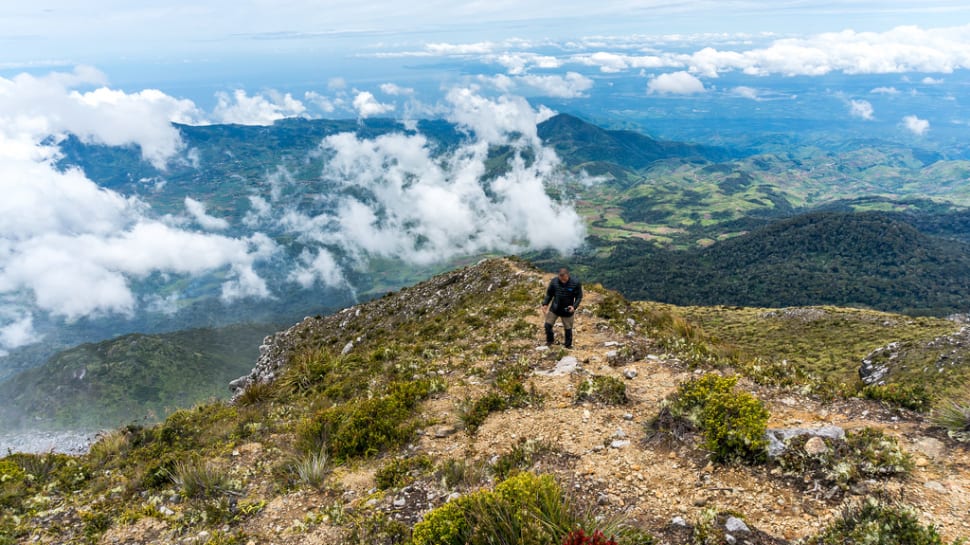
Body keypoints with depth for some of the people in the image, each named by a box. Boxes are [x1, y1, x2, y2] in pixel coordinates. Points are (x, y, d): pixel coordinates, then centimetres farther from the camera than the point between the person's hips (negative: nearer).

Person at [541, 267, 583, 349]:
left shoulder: (575, 283, -17)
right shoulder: (554, 281, -12)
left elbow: (579, 297, -7)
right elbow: (549, 294, 2)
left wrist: (574, 306, -22)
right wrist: (545, 304, -8)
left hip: (567, 311, -2)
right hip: (554, 308, 2)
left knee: (568, 328, 9)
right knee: (548, 325, 5)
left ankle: (568, 345, 31)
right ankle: (549, 340, 31)